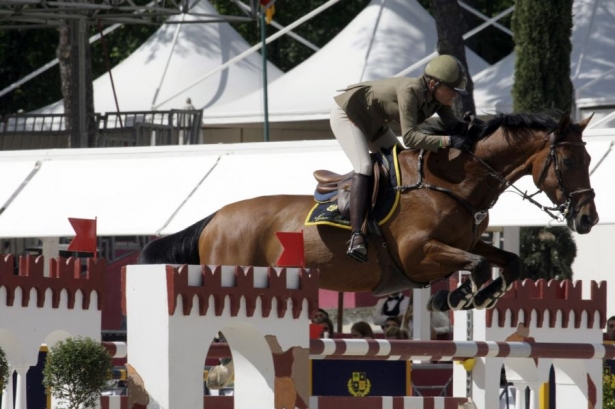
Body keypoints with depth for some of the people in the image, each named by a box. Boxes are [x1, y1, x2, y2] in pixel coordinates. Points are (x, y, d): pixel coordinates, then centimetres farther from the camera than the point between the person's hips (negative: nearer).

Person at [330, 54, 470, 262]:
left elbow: (453, 125, -8)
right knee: (364, 167, -26)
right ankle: (356, 236, -36)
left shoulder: (438, 98, -11)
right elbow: (410, 137, -41)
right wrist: (447, 141, -49)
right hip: (346, 114, -10)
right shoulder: (410, 91, -35)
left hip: (374, 124, 10)